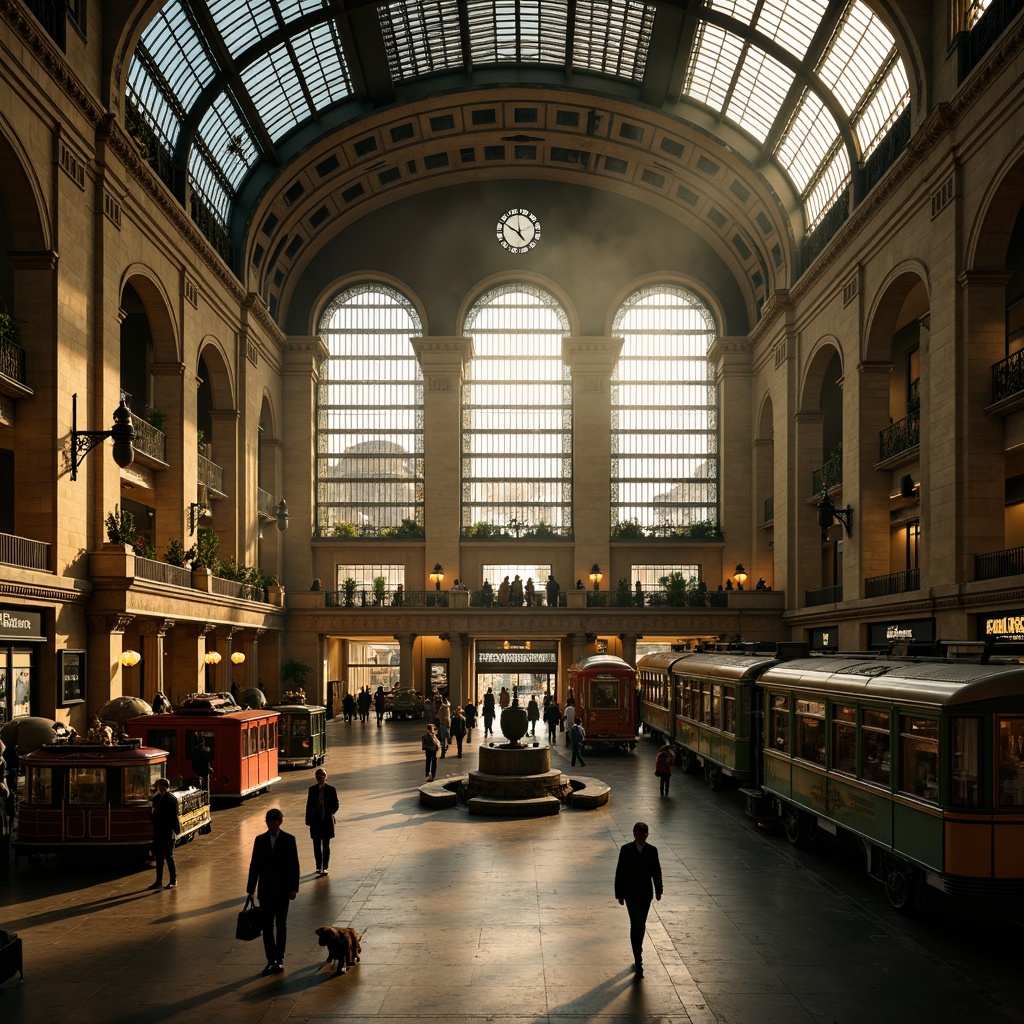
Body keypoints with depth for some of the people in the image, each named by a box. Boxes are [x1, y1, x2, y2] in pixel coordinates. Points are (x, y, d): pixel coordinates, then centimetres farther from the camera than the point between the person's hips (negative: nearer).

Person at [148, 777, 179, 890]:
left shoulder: (172, 799, -10)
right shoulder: (156, 798, 9)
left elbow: (174, 816, -12)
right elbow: (152, 816, 13)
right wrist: (152, 812, -8)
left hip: (168, 833, -7)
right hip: (158, 832, 7)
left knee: (169, 856, 2)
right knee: (159, 857, 12)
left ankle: (173, 880, 13)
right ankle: (159, 881, 20)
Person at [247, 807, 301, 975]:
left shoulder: (289, 839, -5)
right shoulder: (260, 840, 3)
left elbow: (294, 865, -4)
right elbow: (254, 865, 5)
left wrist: (293, 888, -9)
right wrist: (251, 888, 3)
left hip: (282, 890, -2)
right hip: (265, 890, 2)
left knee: (281, 925, 6)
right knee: (267, 926, 3)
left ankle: (279, 959, 14)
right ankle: (271, 960, 10)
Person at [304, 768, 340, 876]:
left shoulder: (331, 790, -1)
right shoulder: (312, 790, 5)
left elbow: (336, 805, 2)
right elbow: (309, 805, 7)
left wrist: (330, 813, -17)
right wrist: (308, 820, 2)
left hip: (327, 821, -2)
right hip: (315, 821, 2)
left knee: (326, 845, 4)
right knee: (316, 845, 4)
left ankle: (325, 867, 11)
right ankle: (319, 866, 14)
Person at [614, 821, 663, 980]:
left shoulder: (652, 851, 1)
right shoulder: (626, 850, -6)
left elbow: (657, 871, 5)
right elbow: (620, 872, -3)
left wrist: (658, 890, -4)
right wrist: (619, 894, -4)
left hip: (646, 894, 3)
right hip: (631, 894, -3)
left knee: (641, 925, 12)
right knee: (636, 924, -13)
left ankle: (637, 958, 27)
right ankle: (638, 961, -13)